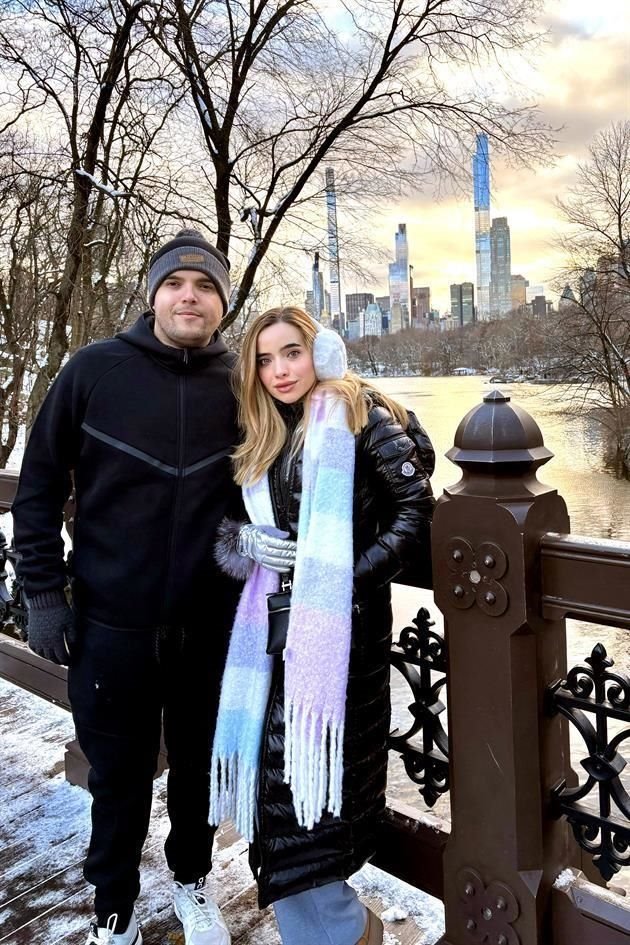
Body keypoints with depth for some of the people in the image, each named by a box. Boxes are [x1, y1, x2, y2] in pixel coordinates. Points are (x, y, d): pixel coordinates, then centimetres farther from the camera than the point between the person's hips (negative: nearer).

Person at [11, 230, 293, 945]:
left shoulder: (242, 384, -2)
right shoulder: (95, 369, -6)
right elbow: (39, 486, -2)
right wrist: (43, 594, -4)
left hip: (212, 625, 2)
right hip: (111, 624, -1)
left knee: (200, 767, 19)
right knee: (119, 779, 14)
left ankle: (191, 881, 46)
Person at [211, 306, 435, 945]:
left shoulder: (358, 414, -4)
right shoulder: (261, 438, 15)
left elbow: (417, 512, -9)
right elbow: (227, 526, 18)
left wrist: (347, 581, -15)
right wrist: (246, 542, -5)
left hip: (343, 625, -6)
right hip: (277, 625, 6)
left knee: (311, 768, -3)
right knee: (280, 765, 9)